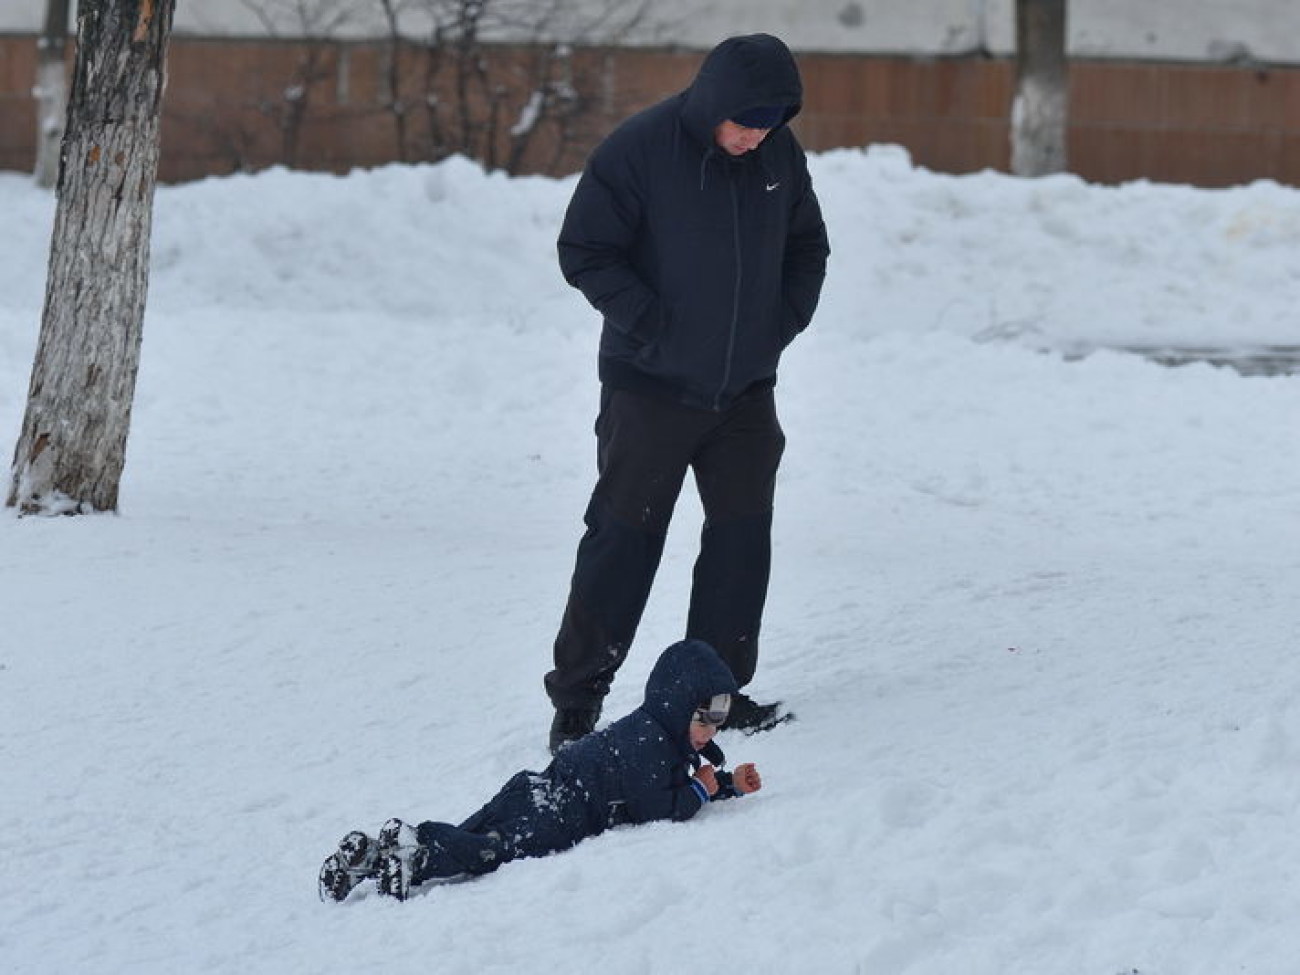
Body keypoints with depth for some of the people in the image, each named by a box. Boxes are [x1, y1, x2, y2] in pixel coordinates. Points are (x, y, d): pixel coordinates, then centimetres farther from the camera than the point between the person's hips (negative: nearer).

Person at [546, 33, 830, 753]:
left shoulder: (779, 154, 0)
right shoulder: (637, 150, -16)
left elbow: (807, 248, 16)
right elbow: (584, 251, -11)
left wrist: (783, 321, 3)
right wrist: (652, 325, -16)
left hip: (745, 387, 5)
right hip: (650, 386, -5)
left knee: (742, 533, 4)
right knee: (625, 538, -4)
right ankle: (577, 699, 4)